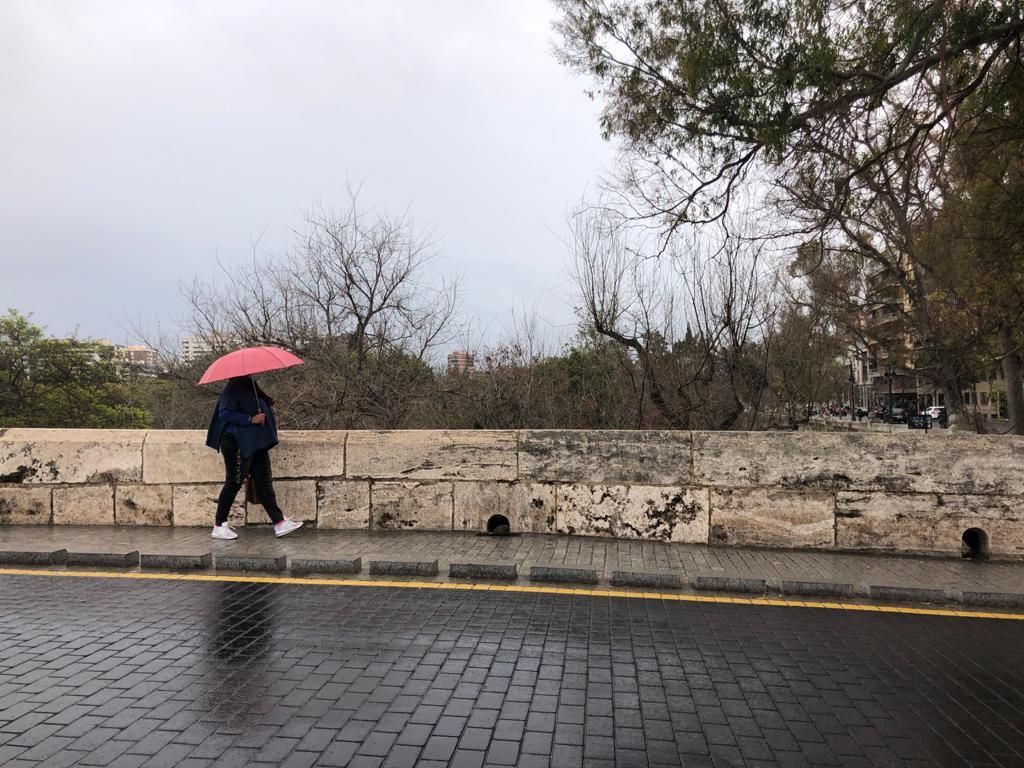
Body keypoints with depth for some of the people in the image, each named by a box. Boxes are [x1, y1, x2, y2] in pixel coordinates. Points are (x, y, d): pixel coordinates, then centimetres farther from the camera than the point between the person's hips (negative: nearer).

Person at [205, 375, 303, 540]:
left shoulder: (250, 386, 14)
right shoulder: (234, 388, -12)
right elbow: (224, 413, -20)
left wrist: (267, 404, 7)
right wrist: (251, 419, -23)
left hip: (256, 443, 9)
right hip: (238, 443, -9)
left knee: (264, 482, 7)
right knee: (234, 483, -1)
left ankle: (279, 522, 8)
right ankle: (219, 527, 12)